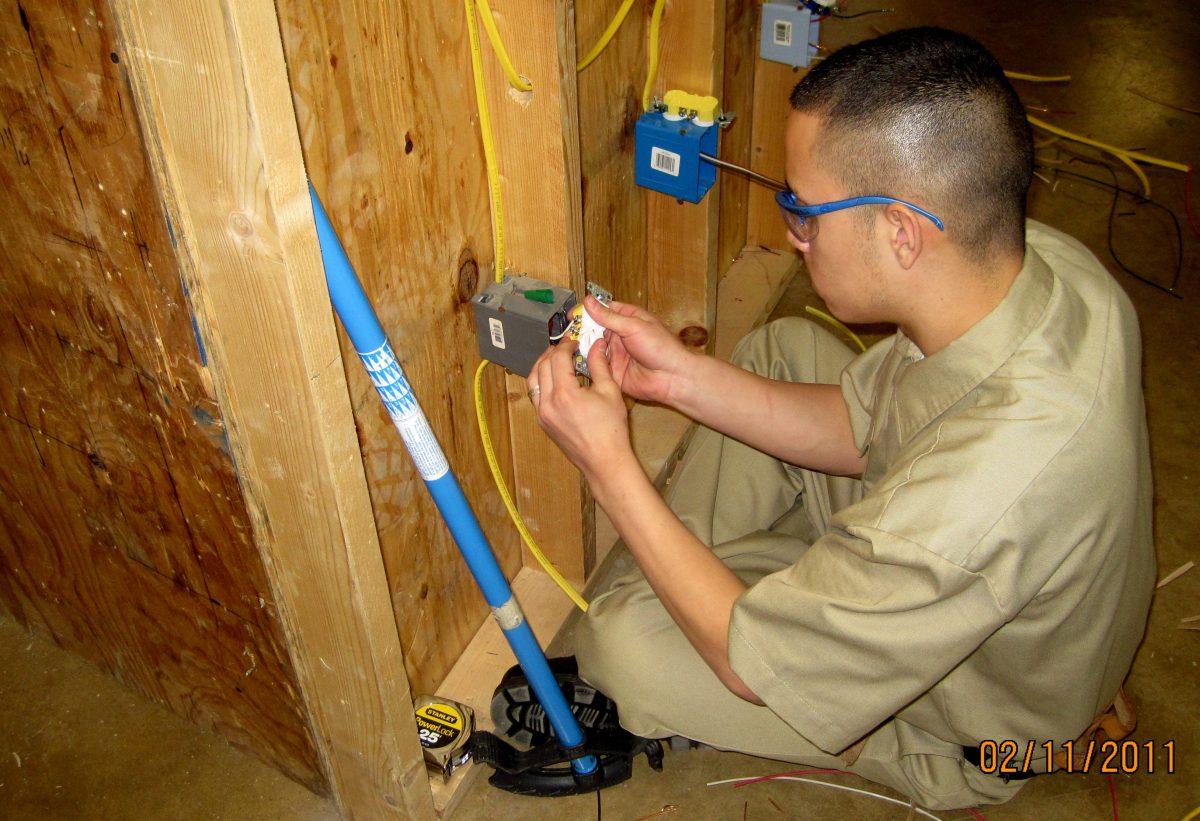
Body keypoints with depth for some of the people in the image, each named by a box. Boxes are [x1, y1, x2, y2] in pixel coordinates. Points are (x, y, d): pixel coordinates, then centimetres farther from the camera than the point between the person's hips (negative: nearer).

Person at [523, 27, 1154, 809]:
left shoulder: (981, 489, -46)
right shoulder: (1042, 259, -22)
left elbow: (752, 662, -29)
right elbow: (864, 425, -5)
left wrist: (609, 466, -26)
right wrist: (685, 377, -14)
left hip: (960, 728, -7)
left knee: (620, 638, -16)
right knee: (784, 347, 8)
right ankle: (673, 576, 20)